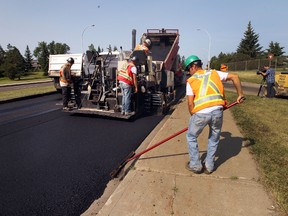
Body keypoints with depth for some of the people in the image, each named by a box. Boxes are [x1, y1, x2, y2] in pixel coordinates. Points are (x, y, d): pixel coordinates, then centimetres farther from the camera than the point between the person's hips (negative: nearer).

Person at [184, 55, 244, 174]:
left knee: (191, 137, 21)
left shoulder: (191, 80, 10)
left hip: (200, 113, -3)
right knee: (214, 139, 24)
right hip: (217, 111, 3)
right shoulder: (214, 73, 18)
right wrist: (240, 94, 22)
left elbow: (190, 103, 2)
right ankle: (209, 166, 33)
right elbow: (235, 77, 13)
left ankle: (195, 165, 26)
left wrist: (193, 116, 16)